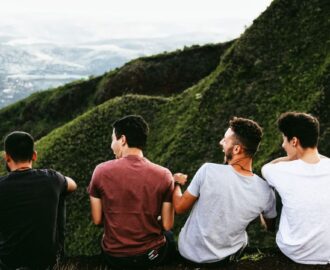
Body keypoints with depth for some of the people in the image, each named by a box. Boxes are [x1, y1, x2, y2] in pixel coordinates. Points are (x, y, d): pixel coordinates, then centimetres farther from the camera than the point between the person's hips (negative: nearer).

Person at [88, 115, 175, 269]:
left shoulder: (101, 171, -14)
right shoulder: (164, 175, -14)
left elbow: (97, 220, -5)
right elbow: (167, 225, -8)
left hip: (114, 256, 1)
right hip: (152, 255, 0)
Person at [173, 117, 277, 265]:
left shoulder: (208, 171, -28)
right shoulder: (265, 192, -21)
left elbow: (179, 207, -12)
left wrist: (176, 183, 8)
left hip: (189, 251, -1)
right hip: (225, 258, 1)